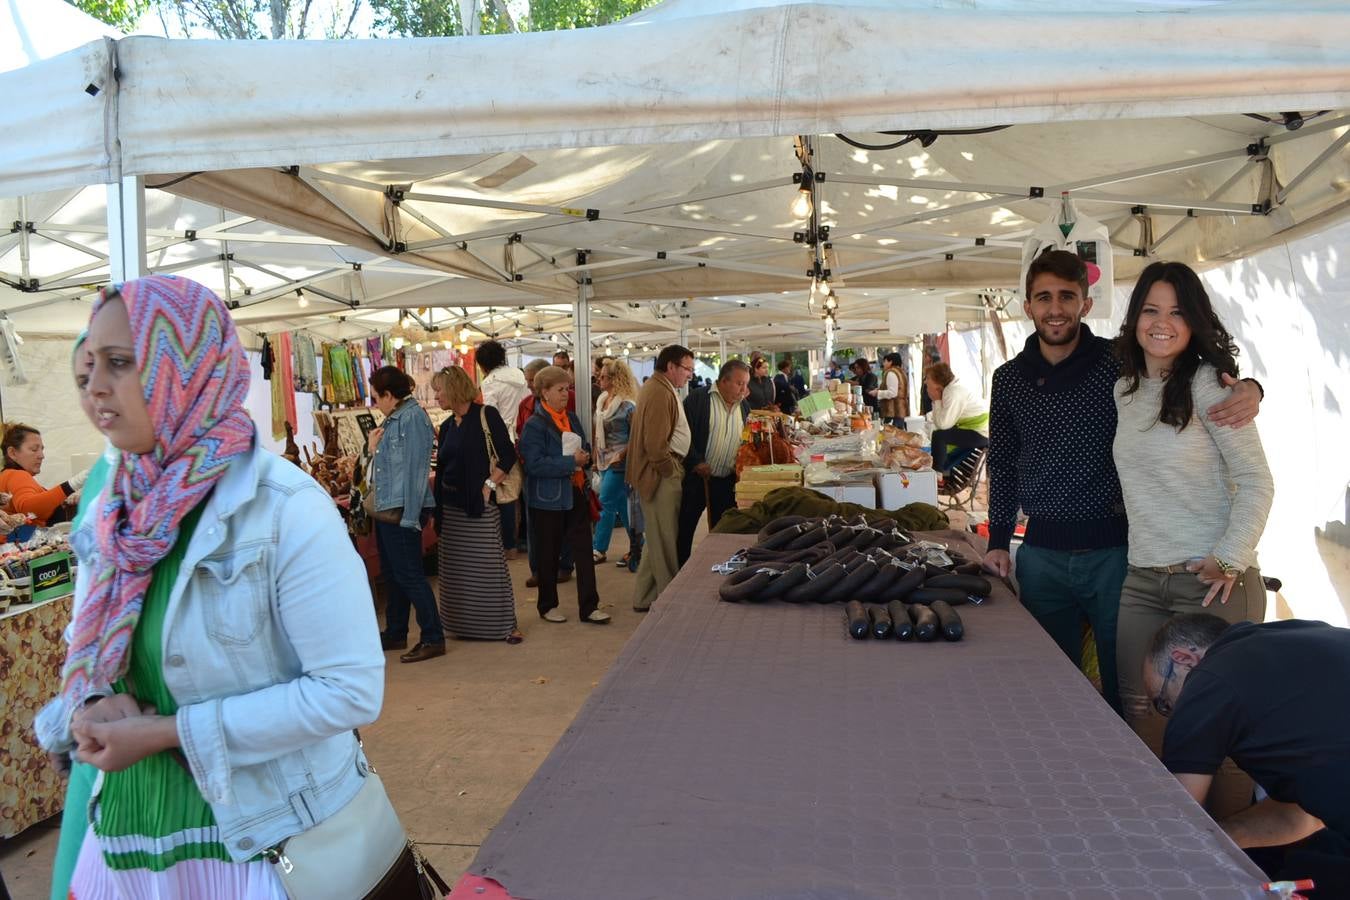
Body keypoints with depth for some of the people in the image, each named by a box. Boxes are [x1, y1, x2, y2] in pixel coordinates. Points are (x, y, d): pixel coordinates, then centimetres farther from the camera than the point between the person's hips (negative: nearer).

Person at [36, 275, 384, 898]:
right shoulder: (116, 510, 0)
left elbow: (351, 690, -22)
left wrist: (169, 731, -21)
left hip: (261, 836, -5)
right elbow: (88, 645, 13)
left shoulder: (285, 508, -21)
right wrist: (89, 705, -10)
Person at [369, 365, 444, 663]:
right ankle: (395, 633, 28)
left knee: (408, 574, -6)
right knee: (391, 574, 16)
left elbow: (416, 467, -19)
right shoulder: (392, 419, 13)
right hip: (386, 509, 10)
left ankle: (433, 639, 2)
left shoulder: (413, 417, -14)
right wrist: (374, 447, 3)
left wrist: (410, 516, -22)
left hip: (403, 510, -10)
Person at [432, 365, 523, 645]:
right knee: (455, 566, 9)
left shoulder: (486, 415, -7)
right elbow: (442, 468, 15)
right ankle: (464, 623, 21)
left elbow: (508, 456, -11)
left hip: (479, 503, -7)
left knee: (489, 564, -5)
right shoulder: (447, 426, 12)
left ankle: (506, 624, 5)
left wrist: (489, 486, -16)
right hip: (451, 504, 7)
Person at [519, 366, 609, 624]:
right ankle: (547, 606, 24)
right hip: (548, 498, -6)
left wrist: (585, 455, -3)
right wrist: (571, 462, -24)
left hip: (575, 493, 6)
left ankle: (589, 607, 11)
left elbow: (583, 448, 21)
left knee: (584, 549, 4)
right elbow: (534, 464, -22)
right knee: (549, 555, 8)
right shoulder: (534, 425, -13)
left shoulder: (572, 418, 9)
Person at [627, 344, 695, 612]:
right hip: (661, 475, -11)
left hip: (661, 473, 11)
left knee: (657, 537, 17)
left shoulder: (657, 388, 16)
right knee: (665, 540, -1)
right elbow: (655, 444, -24)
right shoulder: (660, 393, -18)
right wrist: (672, 470, -13)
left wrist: (676, 468, 16)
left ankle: (643, 597, 25)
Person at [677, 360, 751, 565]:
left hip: (727, 481, 5)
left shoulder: (744, 406, 10)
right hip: (696, 477, -5)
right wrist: (696, 462, -16)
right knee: (685, 530, 3)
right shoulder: (698, 399, -8)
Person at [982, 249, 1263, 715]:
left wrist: (1248, 390, -24)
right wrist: (998, 541, 8)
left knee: (1124, 687, 9)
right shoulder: (1009, 379, 5)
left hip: (1113, 548, -2)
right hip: (1041, 553, 3)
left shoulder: (1119, 363, -5)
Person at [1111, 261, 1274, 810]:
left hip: (1211, 582, -6)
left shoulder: (1206, 383, -7)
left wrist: (1229, 560, -17)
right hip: (1142, 581, 6)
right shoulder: (1124, 390, 12)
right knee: (1143, 720, 9)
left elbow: (1257, 482, -9)